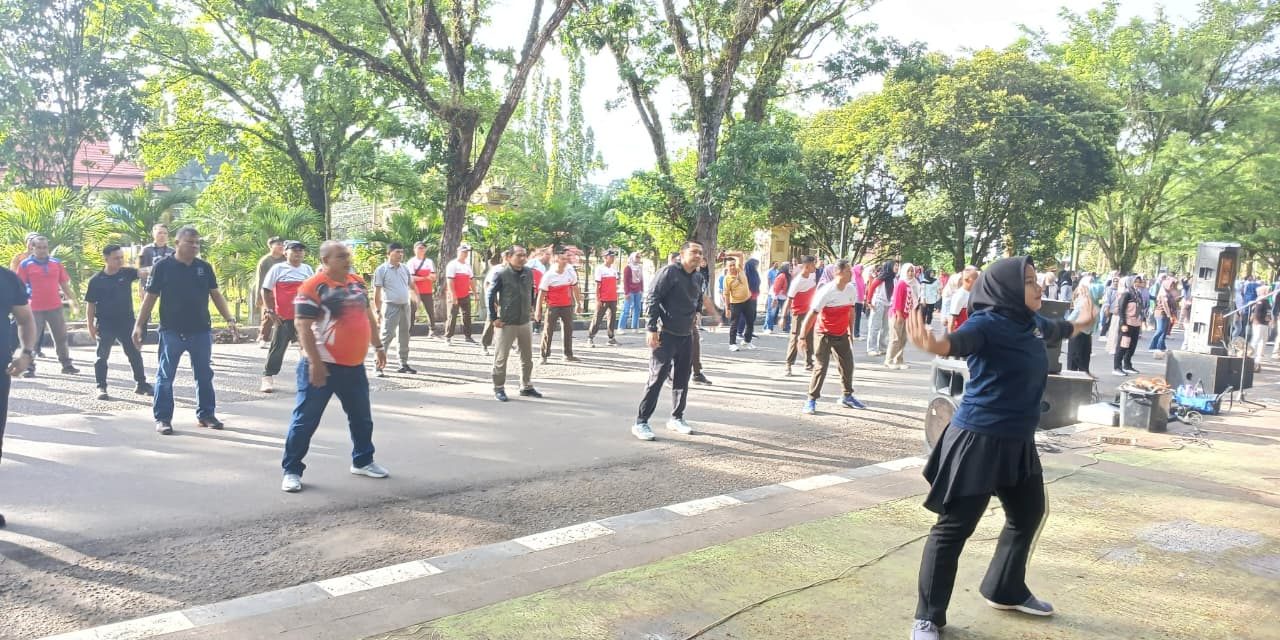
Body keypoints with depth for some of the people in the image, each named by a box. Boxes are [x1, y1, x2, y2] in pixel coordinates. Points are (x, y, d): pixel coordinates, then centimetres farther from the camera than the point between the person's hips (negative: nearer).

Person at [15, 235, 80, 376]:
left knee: (61, 337, 11)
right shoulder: (25, 264, -3)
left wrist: (73, 301, 13)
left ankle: (67, 365, 21)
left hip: (55, 307, 3)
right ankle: (29, 368, 8)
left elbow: (64, 284, 13)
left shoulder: (56, 263, 7)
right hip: (34, 309, -3)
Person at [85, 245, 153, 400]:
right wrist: (90, 326, -5)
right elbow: (90, 304, -3)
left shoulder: (126, 273, -1)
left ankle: (141, 384, 20)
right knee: (102, 357, 3)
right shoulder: (96, 280, -7)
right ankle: (101, 388, 14)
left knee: (135, 354, 8)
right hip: (105, 325, -2)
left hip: (127, 322, 2)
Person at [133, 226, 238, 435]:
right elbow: (150, 298, -3)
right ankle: (162, 419, 10)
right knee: (165, 377, 3)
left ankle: (205, 415, 21)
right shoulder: (163, 267, -4)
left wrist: (229, 319, 2)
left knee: (204, 375, 10)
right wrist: (139, 325, -7)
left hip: (201, 331, 4)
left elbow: (216, 294, 11)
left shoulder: (204, 267, 6)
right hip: (171, 332, -3)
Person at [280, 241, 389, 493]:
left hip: (354, 365, 7)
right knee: (306, 419, -1)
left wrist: (378, 346, 21)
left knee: (362, 417, 17)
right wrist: (315, 362, -23)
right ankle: (291, 470, 10)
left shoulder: (358, 282, 9)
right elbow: (303, 327, -18)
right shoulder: (313, 287, -14)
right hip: (322, 365, -7)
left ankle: (362, 461, 34)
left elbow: (367, 316, 21)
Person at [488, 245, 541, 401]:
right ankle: (499, 388, 15)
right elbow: (490, 295, -7)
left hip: (525, 322, 5)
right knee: (501, 357, 2)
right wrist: (493, 318, -9)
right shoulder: (501, 273, -11)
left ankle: (526, 387, 28)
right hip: (506, 323, -5)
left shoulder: (529, 272, 3)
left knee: (527, 357, 14)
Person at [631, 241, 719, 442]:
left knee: (682, 380, 13)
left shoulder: (699, 278, 10)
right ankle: (641, 422, -1)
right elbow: (652, 299, -15)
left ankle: (676, 418, 27)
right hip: (665, 335, -7)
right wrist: (652, 329, -19)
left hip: (686, 336, 7)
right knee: (656, 379, -7)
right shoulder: (669, 272, -11)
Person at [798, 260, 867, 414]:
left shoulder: (852, 289, -5)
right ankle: (812, 400, -1)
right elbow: (812, 315, -22)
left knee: (848, 364, 11)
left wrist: (851, 332, 13)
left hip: (842, 334, 6)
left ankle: (847, 396, 28)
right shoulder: (826, 291, -24)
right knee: (822, 366, -10)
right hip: (825, 333, -6)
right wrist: (802, 337, -21)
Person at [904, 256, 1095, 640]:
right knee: (954, 526, -3)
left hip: (1018, 440, 9)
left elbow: (1055, 329, 31)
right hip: (979, 439, -9)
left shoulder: (1031, 322, 7)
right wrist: (936, 344, -64)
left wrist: (1079, 325, 53)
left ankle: (1007, 591, 44)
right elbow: (962, 340, -40)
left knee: (1028, 514, 23)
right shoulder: (987, 323, -18)